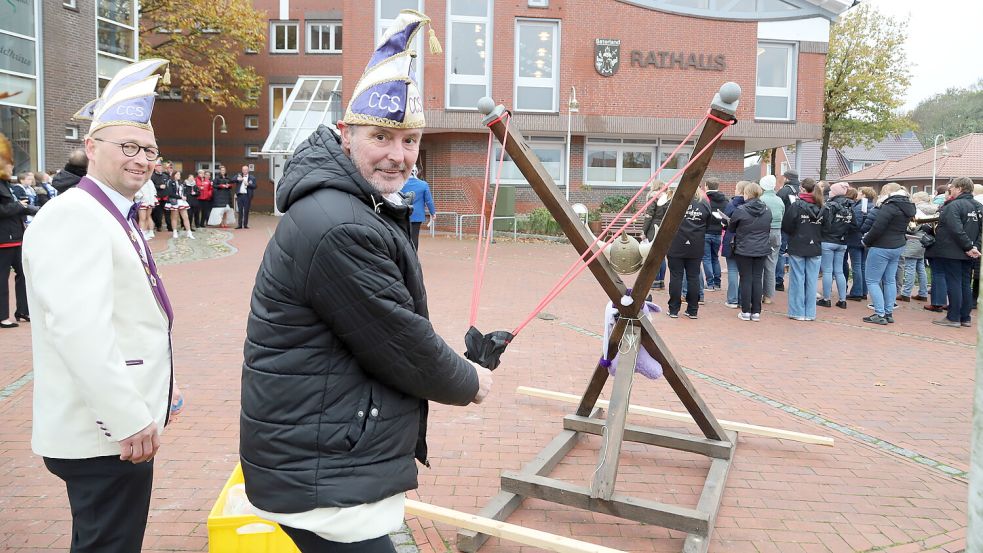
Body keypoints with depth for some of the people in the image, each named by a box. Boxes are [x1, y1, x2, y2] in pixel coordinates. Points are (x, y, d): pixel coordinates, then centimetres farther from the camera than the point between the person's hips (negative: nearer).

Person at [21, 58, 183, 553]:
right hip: (102, 435, -10)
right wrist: (130, 419, -25)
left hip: (119, 426, 10)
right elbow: (78, 329, -27)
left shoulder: (113, 216, 15)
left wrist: (157, 384, 21)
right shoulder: (74, 217, -17)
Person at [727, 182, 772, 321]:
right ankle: (756, 312, 11)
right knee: (757, 279, 8)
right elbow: (768, 229, 13)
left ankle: (746, 311, 6)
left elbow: (730, 229, -1)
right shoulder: (767, 210, 2)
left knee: (746, 279, 2)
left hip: (744, 250, -4)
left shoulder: (740, 210, -13)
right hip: (762, 250, 4)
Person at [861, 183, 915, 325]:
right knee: (890, 280, 14)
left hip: (882, 248, -9)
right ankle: (889, 313, 18)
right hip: (898, 246, 9)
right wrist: (870, 236, 8)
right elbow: (897, 228, 14)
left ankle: (880, 315, -4)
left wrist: (866, 241, -7)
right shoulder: (907, 207, 10)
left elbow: (878, 227, -23)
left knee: (872, 280, -1)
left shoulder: (890, 207, -18)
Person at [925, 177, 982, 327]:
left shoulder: (954, 206, -15)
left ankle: (953, 318, 0)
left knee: (954, 284, -3)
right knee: (966, 285, 12)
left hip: (952, 252, -8)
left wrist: (968, 247, -17)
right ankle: (965, 318, 16)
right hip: (968, 255, 8)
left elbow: (956, 230, -24)